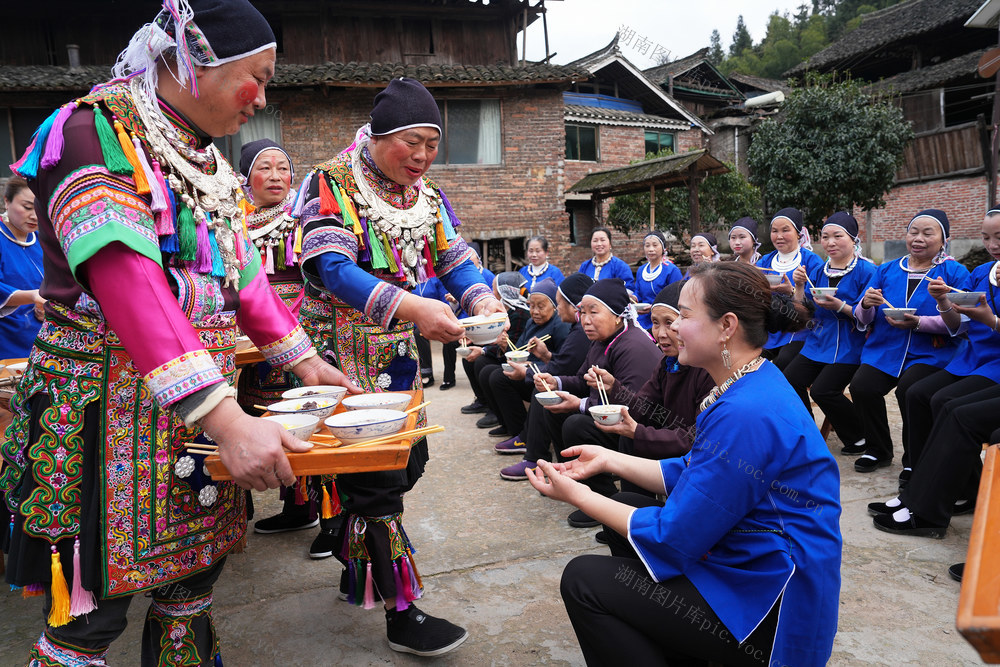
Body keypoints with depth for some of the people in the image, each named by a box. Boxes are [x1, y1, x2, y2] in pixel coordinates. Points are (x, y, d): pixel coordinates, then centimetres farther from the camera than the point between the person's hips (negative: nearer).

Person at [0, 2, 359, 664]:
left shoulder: (207, 161, 14)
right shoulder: (96, 131, -13)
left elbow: (244, 273, 18)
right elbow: (126, 279, -27)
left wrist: (303, 361, 14)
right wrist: (223, 417, -35)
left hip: (206, 407, 8)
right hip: (111, 407, -7)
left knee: (195, 576, 15)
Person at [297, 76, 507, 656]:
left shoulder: (426, 196, 9)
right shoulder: (333, 183, -13)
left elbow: (455, 258, 2)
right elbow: (332, 268, -26)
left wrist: (481, 298, -21)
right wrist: (411, 307, -39)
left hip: (397, 353, 8)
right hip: (344, 354, -7)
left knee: (409, 458, 14)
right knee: (374, 476, -4)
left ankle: (355, 560, 36)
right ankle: (402, 614, 8)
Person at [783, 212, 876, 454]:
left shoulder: (866, 270, -7)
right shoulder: (820, 270, 12)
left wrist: (840, 306, -25)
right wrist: (799, 286, -5)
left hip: (849, 345, -6)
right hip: (818, 341, 6)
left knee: (822, 390, -21)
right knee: (790, 380, -11)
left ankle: (861, 438, 3)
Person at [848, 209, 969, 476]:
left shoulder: (955, 272, 4)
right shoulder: (886, 270, 16)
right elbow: (864, 320, 10)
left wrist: (918, 323, -22)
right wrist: (866, 305, -12)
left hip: (930, 353, -3)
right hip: (884, 349, 4)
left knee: (909, 389, -31)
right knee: (861, 386, -22)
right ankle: (878, 452, 5)